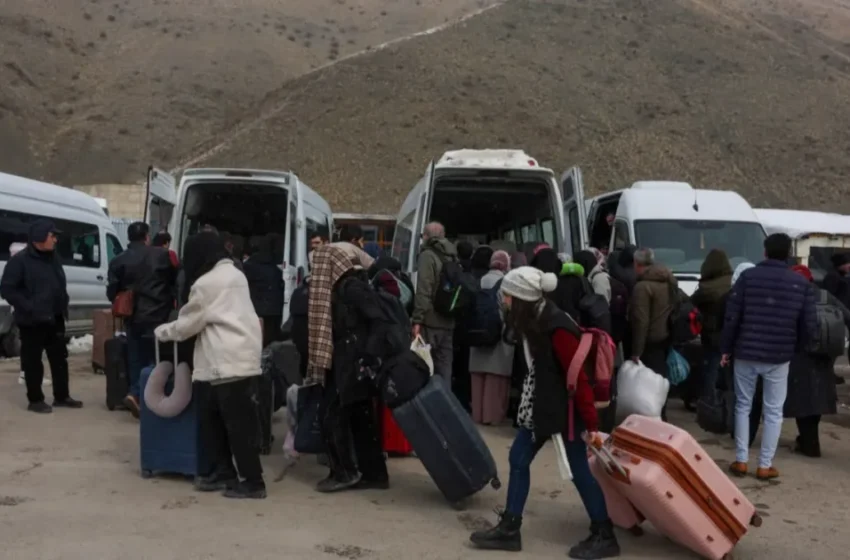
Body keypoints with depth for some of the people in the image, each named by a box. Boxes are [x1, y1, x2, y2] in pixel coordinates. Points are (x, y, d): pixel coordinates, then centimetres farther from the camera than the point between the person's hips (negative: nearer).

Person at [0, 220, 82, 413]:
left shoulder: (53, 257, 11)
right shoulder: (20, 260, -12)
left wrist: (63, 306, 10)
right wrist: (29, 308, -20)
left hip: (54, 319, 7)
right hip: (32, 322, -7)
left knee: (59, 358, 12)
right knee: (33, 361, 2)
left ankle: (62, 396, 22)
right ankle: (35, 400, 11)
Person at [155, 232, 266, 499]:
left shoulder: (206, 282, -9)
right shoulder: (234, 274, 19)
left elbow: (188, 323, -1)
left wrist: (161, 331, 17)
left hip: (231, 363, -10)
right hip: (239, 358, 10)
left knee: (239, 423, -6)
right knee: (211, 416, 17)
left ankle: (252, 482, -2)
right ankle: (224, 471, 23)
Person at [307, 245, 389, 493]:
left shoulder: (351, 286, -14)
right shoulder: (343, 286, 14)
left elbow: (378, 319, -21)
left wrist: (371, 355, -26)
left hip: (353, 362, -9)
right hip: (347, 361, 9)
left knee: (333, 416, -4)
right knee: (361, 418, 11)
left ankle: (345, 472, 4)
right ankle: (373, 473, 16)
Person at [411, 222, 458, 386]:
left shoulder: (428, 255, -7)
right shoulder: (452, 257, 15)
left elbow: (423, 291, -16)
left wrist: (417, 320, -16)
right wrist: (453, 315, 17)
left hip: (430, 321, -7)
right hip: (448, 321, 7)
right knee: (444, 368, 10)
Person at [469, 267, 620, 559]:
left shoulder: (556, 328, -24)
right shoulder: (532, 321, 4)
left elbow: (577, 377, -22)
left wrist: (589, 421, -18)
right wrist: (531, 401, 15)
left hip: (564, 408, -9)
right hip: (539, 405, 9)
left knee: (578, 470, 1)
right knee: (518, 459, 9)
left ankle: (604, 536, 15)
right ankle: (509, 529, 18)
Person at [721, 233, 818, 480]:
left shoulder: (748, 276, -5)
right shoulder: (801, 283, -1)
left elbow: (732, 317, -7)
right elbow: (809, 326, -1)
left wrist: (725, 348, 3)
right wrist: (795, 347, 16)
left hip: (746, 352, 0)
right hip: (779, 357, 0)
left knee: (743, 406, 13)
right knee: (773, 411, 10)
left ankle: (741, 461, 15)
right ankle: (765, 465, 12)